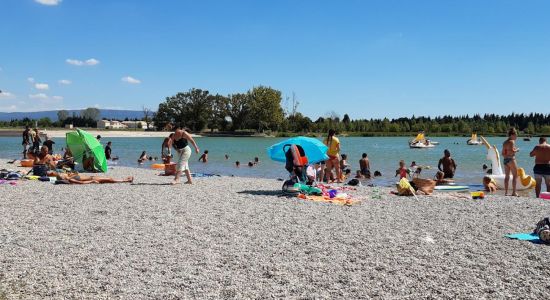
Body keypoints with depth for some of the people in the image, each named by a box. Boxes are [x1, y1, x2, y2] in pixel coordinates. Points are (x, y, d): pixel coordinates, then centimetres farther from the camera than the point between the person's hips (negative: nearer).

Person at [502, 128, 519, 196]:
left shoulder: (505, 142, 14)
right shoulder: (512, 141, -10)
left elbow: (503, 153, 15)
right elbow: (512, 151, -21)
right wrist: (516, 150, -3)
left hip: (505, 160, 8)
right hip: (511, 159, -8)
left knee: (507, 176, 9)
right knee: (515, 176, -1)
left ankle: (506, 192, 9)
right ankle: (514, 192, -4)